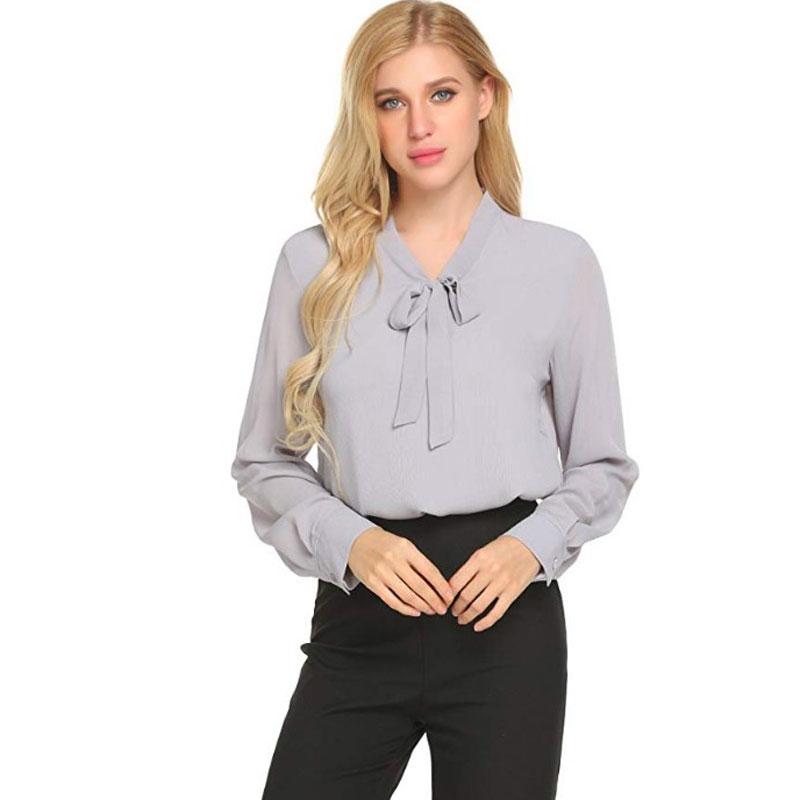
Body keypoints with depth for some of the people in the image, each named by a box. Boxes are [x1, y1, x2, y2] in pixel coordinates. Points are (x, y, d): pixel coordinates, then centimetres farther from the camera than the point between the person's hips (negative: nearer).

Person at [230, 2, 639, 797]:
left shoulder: (559, 262, 2)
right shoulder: (314, 264, 3)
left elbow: (602, 464, 8)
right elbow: (264, 460, 8)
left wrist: (532, 545, -9)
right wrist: (348, 541, -9)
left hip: (505, 620, 0)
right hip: (359, 613, 1)